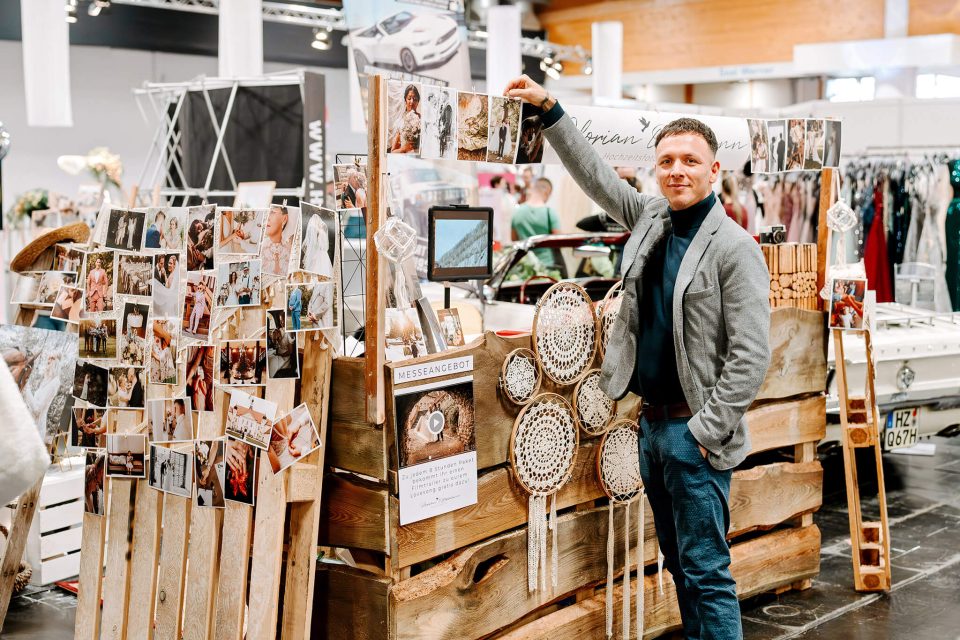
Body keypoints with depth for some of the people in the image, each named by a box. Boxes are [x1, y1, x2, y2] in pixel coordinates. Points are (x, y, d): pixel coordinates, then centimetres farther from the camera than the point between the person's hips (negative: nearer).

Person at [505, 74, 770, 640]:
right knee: (679, 564, 17)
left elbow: (752, 354, -17)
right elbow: (595, 174, 18)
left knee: (707, 572, -3)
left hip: (695, 431, -7)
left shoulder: (734, 247, -14)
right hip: (652, 420, 8)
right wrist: (549, 108, 15)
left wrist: (708, 429, -16)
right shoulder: (651, 218, 7)